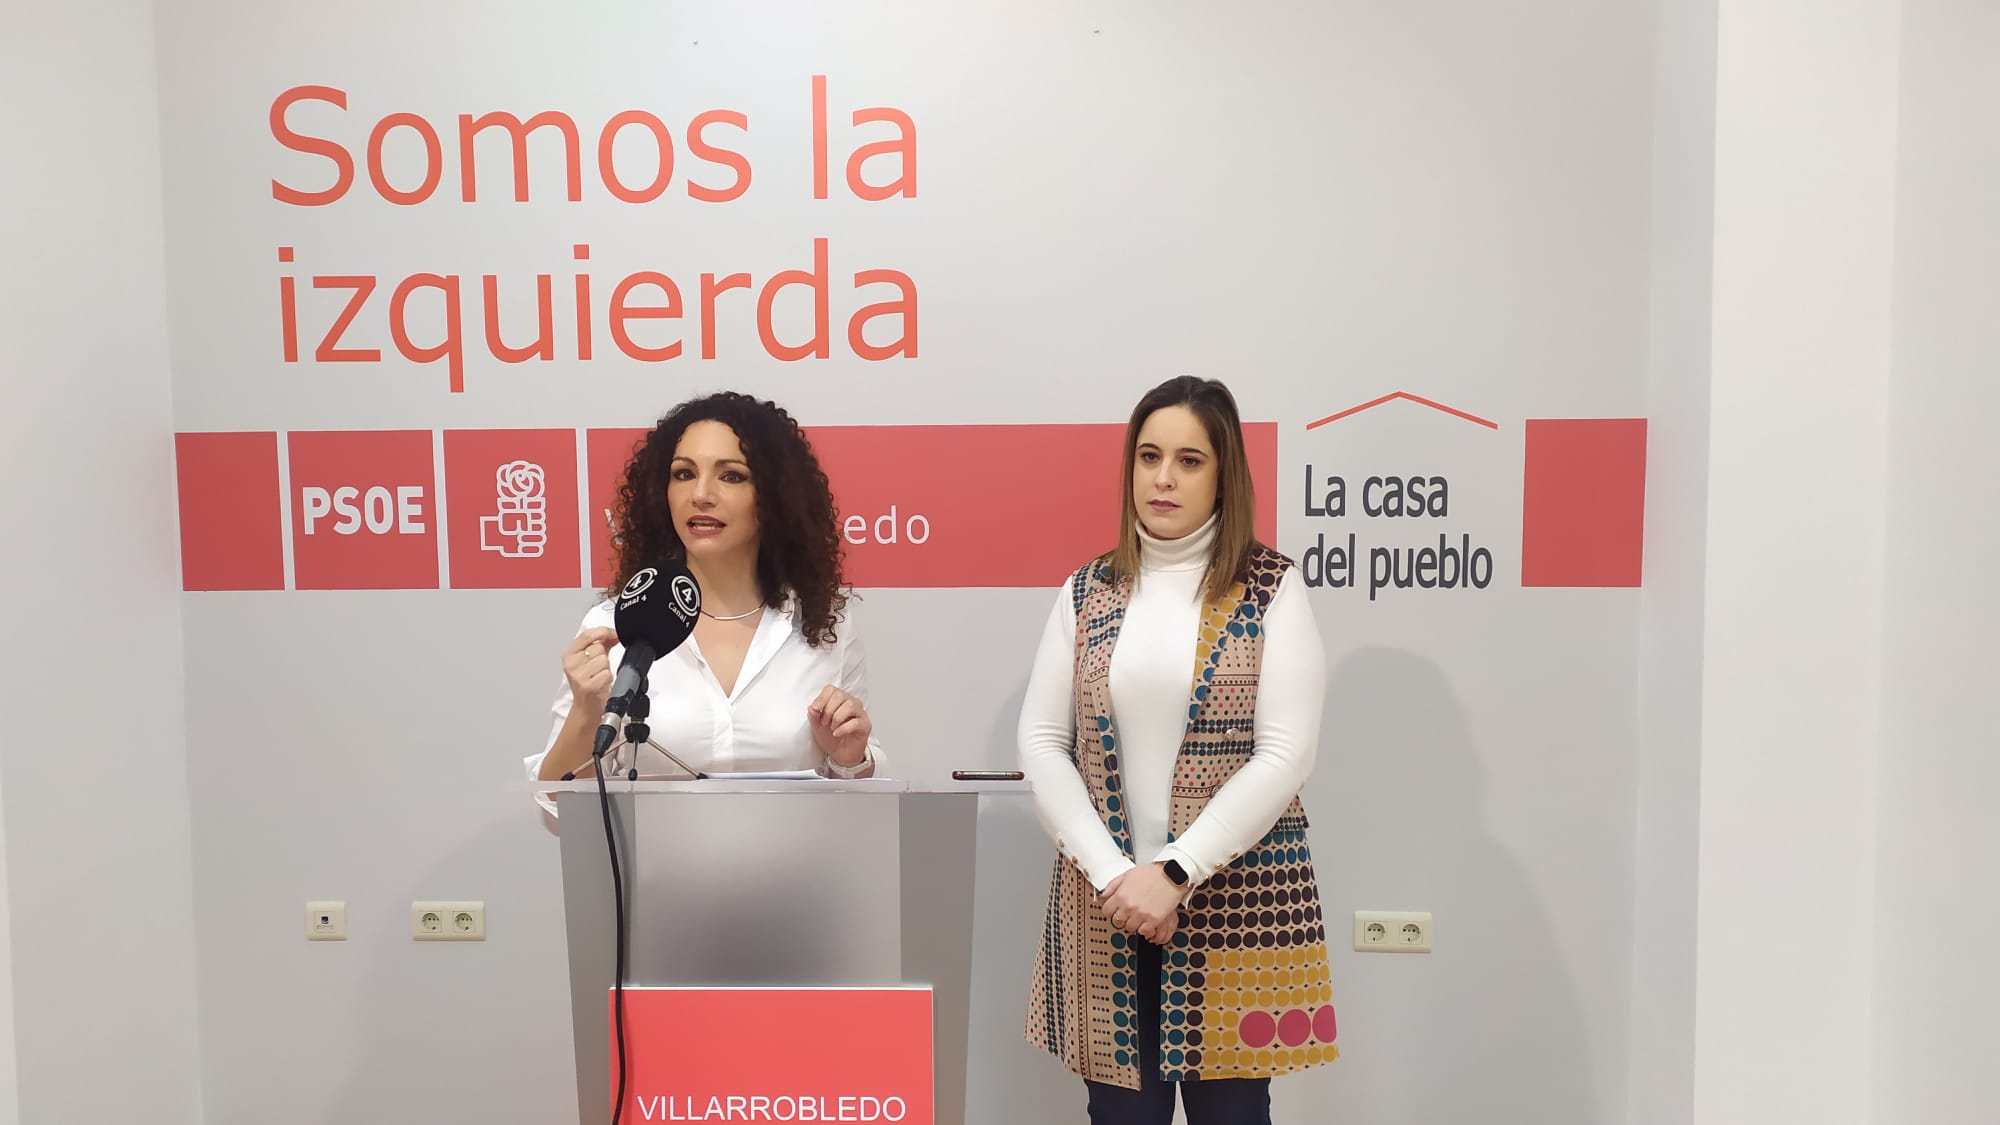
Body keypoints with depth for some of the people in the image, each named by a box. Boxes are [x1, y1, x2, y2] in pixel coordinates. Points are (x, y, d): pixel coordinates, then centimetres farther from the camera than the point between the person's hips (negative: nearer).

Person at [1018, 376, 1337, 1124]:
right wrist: (1111, 874, -10)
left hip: (1234, 900, -2)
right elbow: (1041, 744, 1)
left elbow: (1286, 754, -10)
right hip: (1105, 902, 2)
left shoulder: (1270, 589, -3)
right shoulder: (1086, 592, 5)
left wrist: (1173, 874, -15)